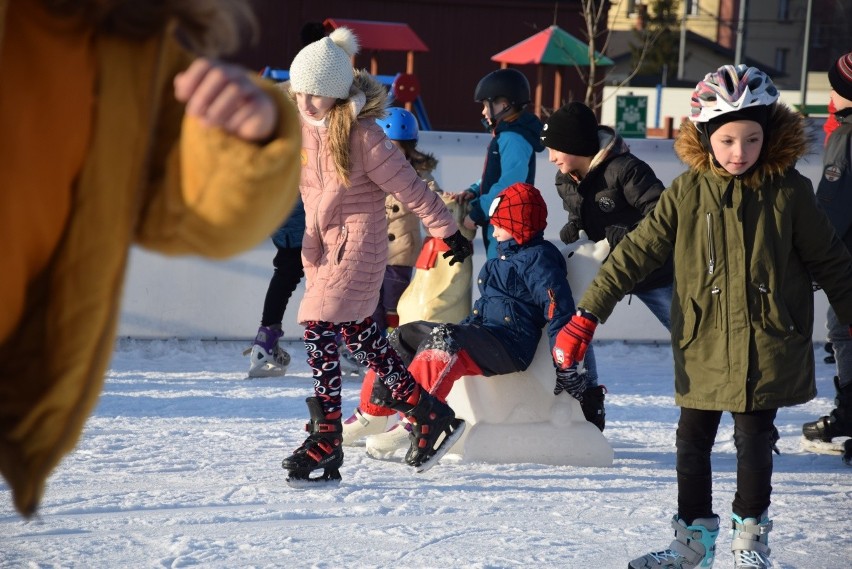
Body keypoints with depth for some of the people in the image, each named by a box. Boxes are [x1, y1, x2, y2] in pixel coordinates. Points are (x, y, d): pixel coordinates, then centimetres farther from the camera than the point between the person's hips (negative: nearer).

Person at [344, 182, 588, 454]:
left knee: (444, 343, -36)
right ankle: (370, 415, 3)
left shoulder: (539, 258, -7)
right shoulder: (506, 257, 24)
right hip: (479, 333, 10)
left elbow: (559, 312, -15)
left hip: (509, 346, -10)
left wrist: (565, 370, -19)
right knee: (403, 337, 2)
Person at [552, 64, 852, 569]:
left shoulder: (788, 191, -6)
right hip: (703, 346, 2)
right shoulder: (689, 192, -3)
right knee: (693, 441, 8)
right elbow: (638, 252, -4)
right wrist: (588, 313, -9)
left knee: (754, 440, 4)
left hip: (767, 346, -2)